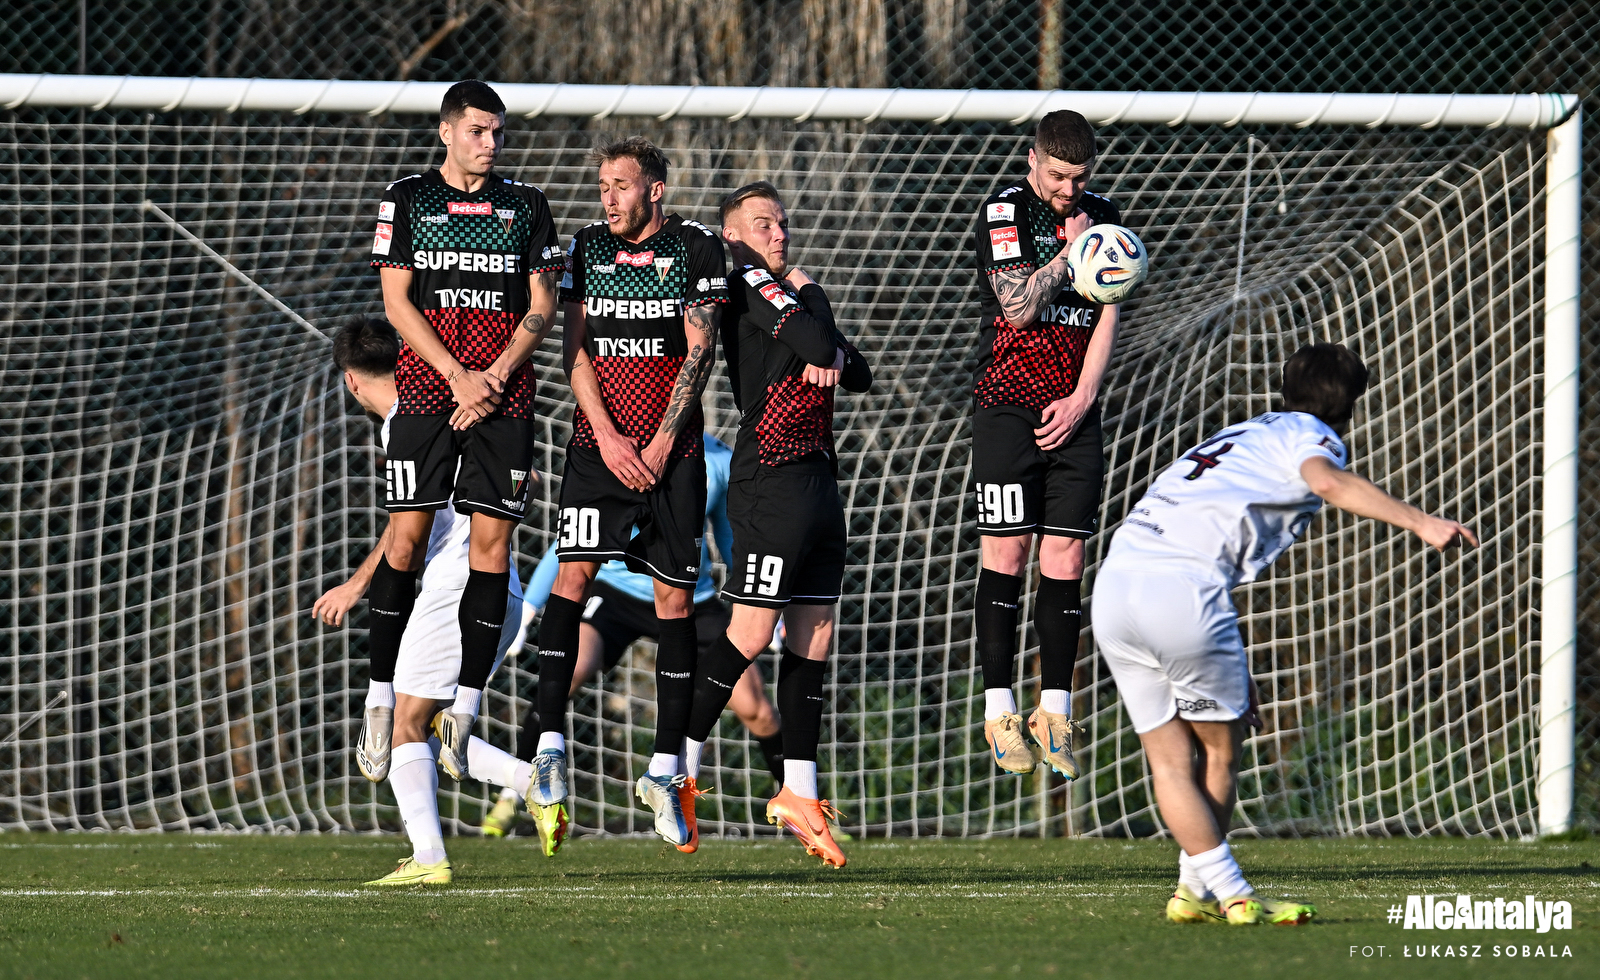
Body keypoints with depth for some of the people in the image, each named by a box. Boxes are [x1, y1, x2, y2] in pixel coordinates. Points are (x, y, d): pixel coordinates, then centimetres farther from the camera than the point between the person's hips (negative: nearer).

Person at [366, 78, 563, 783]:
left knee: (492, 545, -4)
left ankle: (464, 712, -3)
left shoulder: (525, 205, 10)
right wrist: (458, 376, -9)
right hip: (426, 390, -1)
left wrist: (495, 377, -7)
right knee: (406, 541, -6)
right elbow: (397, 302, 1)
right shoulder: (406, 199, 6)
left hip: (503, 396, 1)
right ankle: (383, 694, 3)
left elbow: (541, 304, 7)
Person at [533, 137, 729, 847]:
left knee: (674, 595, -1)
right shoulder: (587, 248, 8)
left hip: (671, 450, -1)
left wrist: (661, 443, -10)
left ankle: (665, 763, 4)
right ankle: (551, 740, -14)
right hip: (600, 444, 1)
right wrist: (607, 436, -8)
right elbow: (576, 350, 4)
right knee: (573, 574, -13)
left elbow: (699, 351, -4)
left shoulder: (695, 249, 0)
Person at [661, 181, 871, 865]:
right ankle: (683, 769, 2)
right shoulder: (745, 280, -5)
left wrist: (835, 357, -3)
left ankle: (798, 793, 10)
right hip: (771, 484, -9)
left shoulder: (793, 287, 21)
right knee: (750, 635, -9)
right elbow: (813, 341, -18)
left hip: (817, 481, 9)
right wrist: (808, 302, 1)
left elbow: (858, 374, 18)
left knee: (814, 640, 7)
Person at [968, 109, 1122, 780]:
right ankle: (999, 712, 2)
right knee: (1006, 555, -4)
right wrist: (1069, 251, -8)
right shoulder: (1004, 212, -4)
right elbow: (1019, 305, -14)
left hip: (1073, 415, 4)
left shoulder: (1100, 217, 11)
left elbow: (1106, 318, 9)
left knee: (1065, 560, -1)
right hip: (1007, 409, -4)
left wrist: (1081, 399, -2)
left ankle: (1054, 712, 3)